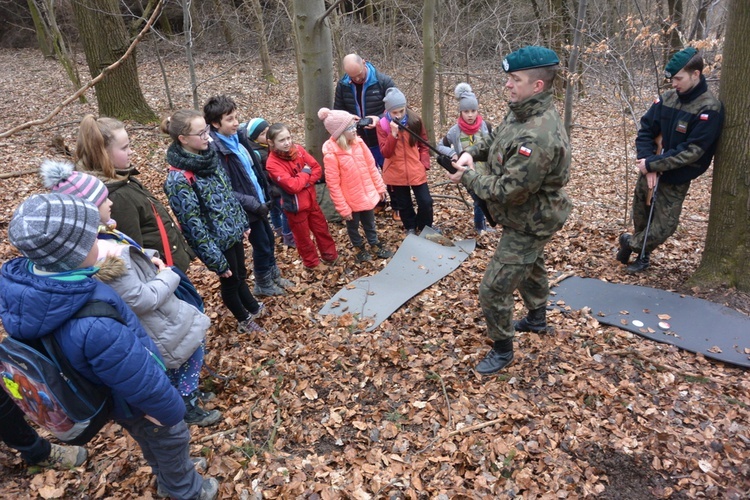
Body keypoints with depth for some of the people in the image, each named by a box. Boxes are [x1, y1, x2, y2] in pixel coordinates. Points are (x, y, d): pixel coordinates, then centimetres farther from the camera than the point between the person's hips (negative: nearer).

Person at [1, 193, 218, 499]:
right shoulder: (94, 325, -47)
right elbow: (141, 380, -32)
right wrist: (171, 410, -14)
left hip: (108, 398, 7)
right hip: (136, 405, -7)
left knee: (150, 443, 34)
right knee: (171, 442, 25)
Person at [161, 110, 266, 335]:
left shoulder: (208, 156, -3)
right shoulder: (179, 180, -27)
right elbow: (193, 226, -24)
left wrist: (242, 222, 15)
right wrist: (216, 261, -20)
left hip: (233, 231, 6)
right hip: (218, 242, -6)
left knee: (241, 275, 26)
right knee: (230, 281, 17)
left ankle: (254, 308, 50)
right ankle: (244, 320, 42)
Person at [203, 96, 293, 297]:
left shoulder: (236, 138, 1)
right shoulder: (214, 150, -24)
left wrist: (265, 195, 10)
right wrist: (253, 204, -23)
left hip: (258, 201, 8)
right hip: (248, 207, -8)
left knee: (269, 238, 21)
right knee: (262, 245, 8)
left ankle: (274, 275, 42)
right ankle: (263, 284, 31)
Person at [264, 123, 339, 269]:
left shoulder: (298, 149, -6)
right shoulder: (272, 164, -23)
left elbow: (317, 169, -4)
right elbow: (292, 186, -30)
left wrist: (304, 182, -18)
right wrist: (305, 173, -15)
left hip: (311, 200, 5)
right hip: (295, 206, -5)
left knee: (322, 229, 20)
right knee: (303, 237, 15)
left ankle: (330, 255, 41)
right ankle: (312, 263, 36)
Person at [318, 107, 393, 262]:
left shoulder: (358, 142, -8)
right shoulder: (331, 154, -25)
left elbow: (371, 166, 3)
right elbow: (333, 184, -20)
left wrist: (379, 187, 8)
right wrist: (343, 208, -17)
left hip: (368, 195, 5)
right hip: (351, 201, -5)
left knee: (370, 224, 24)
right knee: (353, 227, 20)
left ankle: (375, 247, 46)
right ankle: (360, 249, 44)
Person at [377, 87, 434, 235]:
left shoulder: (415, 120, -6)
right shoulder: (382, 124, -10)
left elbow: (424, 145, 5)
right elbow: (385, 153, -14)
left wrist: (424, 164, -3)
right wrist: (393, 134, -26)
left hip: (416, 171, 0)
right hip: (395, 173, 0)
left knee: (426, 202, 3)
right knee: (403, 204, 15)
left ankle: (426, 228, 29)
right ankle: (410, 228, 40)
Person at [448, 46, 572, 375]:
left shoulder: (539, 136, -36)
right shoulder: (521, 111, -4)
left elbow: (508, 190, -33)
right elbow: (496, 140, 13)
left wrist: (467, 177, -20)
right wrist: (471, 152, -8)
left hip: (528, 225, -10)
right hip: (527, 219, 10)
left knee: (493, 289, -2)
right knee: (531, 268, 29)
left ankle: (502, 349, 21)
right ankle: (537, 320, 54)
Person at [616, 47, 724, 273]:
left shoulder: (709, 109, -17)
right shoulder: (667, 98, -2)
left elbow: (691, 152, -20)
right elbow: (646, 130, 0)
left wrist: (652, 164, -21)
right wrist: (648, 165, -13)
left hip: (676, 180, -4)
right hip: (650, 172, 5)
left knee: (663, 227, 0)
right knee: (641, 218, 16)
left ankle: (629, 242, 27)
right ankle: (641, 254, 39)